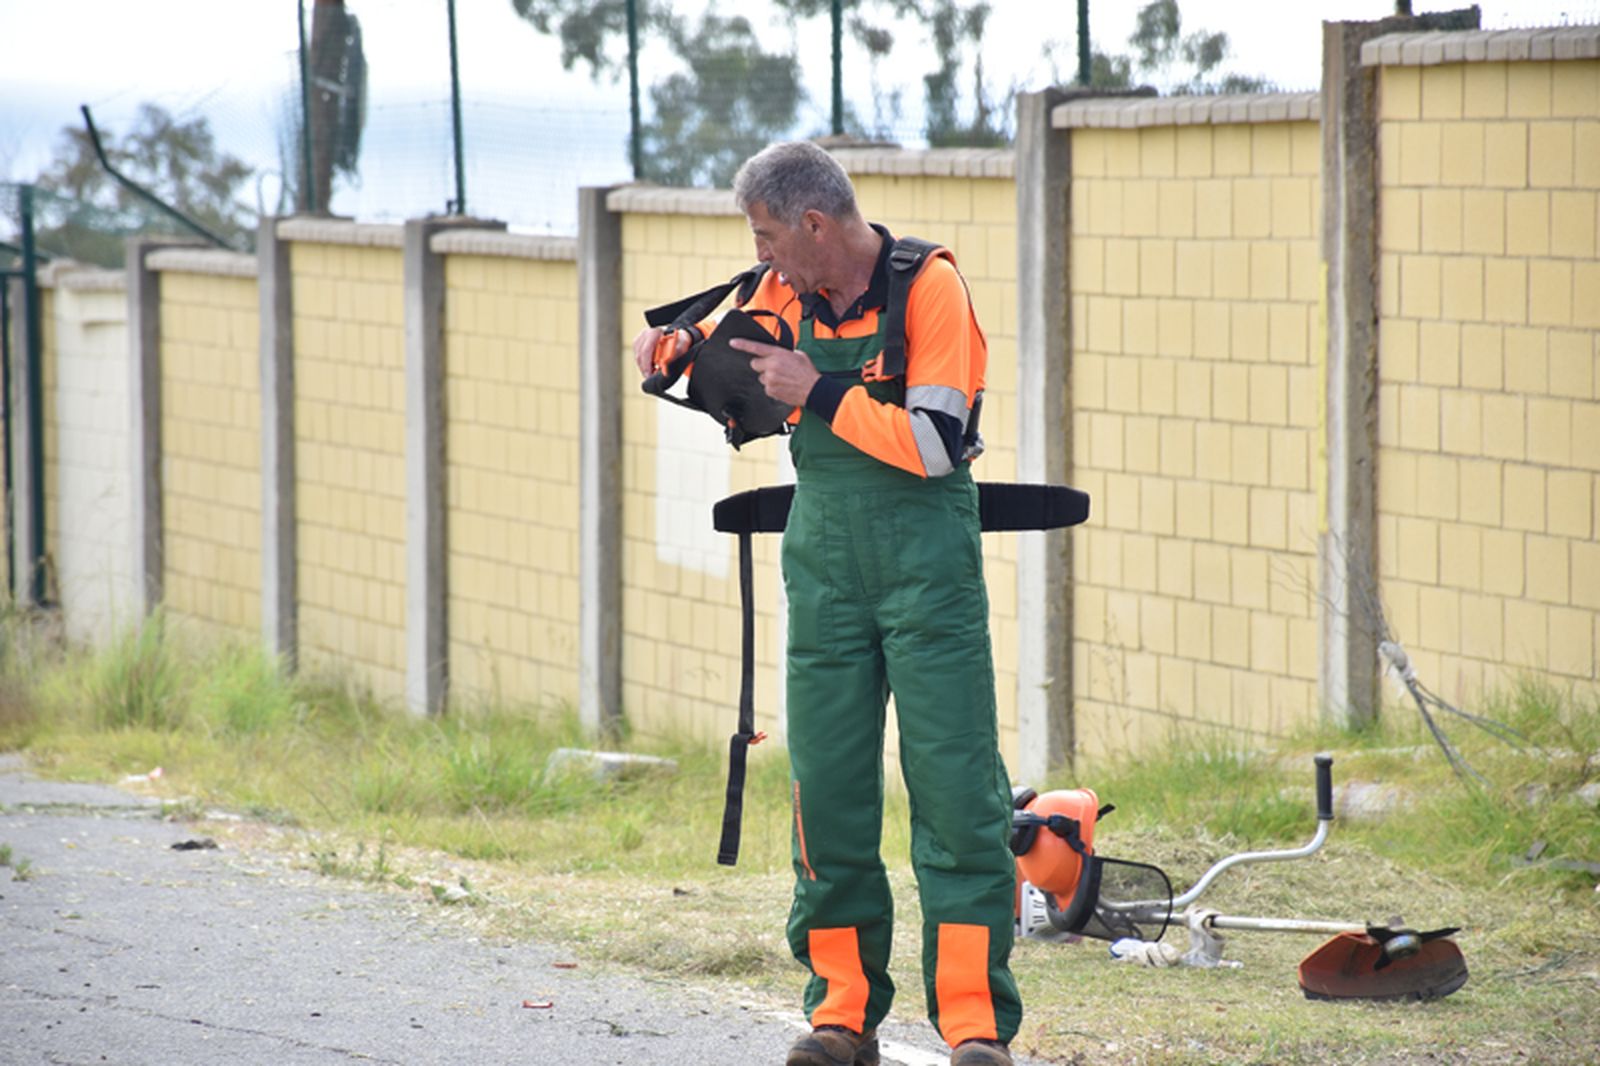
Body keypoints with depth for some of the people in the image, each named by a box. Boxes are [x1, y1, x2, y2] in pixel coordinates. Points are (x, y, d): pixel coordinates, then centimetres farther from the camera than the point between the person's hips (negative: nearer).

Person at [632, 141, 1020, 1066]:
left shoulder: (930, 287, -11)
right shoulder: (783, 294, 6)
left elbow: (934, 446, -18)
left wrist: (819, 392, -17)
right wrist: (673, 348, 3)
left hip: (928, 563, -5)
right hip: (826, 564, 5)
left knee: (955, 785, -8)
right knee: (828, 788, 3)